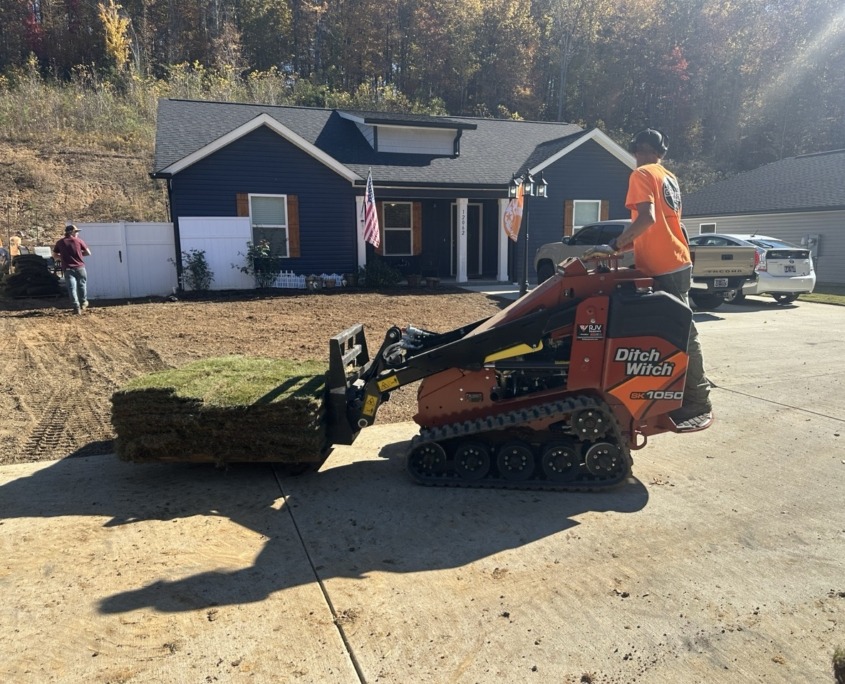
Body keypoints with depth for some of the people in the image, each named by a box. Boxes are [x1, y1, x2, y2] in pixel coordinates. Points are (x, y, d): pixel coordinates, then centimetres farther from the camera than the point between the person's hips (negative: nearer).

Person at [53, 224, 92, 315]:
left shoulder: (60, 242, 5)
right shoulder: (78, 240, -1)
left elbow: (55, 254, 15)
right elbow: (88, 253, 2)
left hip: (67, 269, 1)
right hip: (79, 267, -1)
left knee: (72, 287, 1)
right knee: (82, 285, 18)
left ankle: (76, 307, -5)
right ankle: (83, 302, 31)